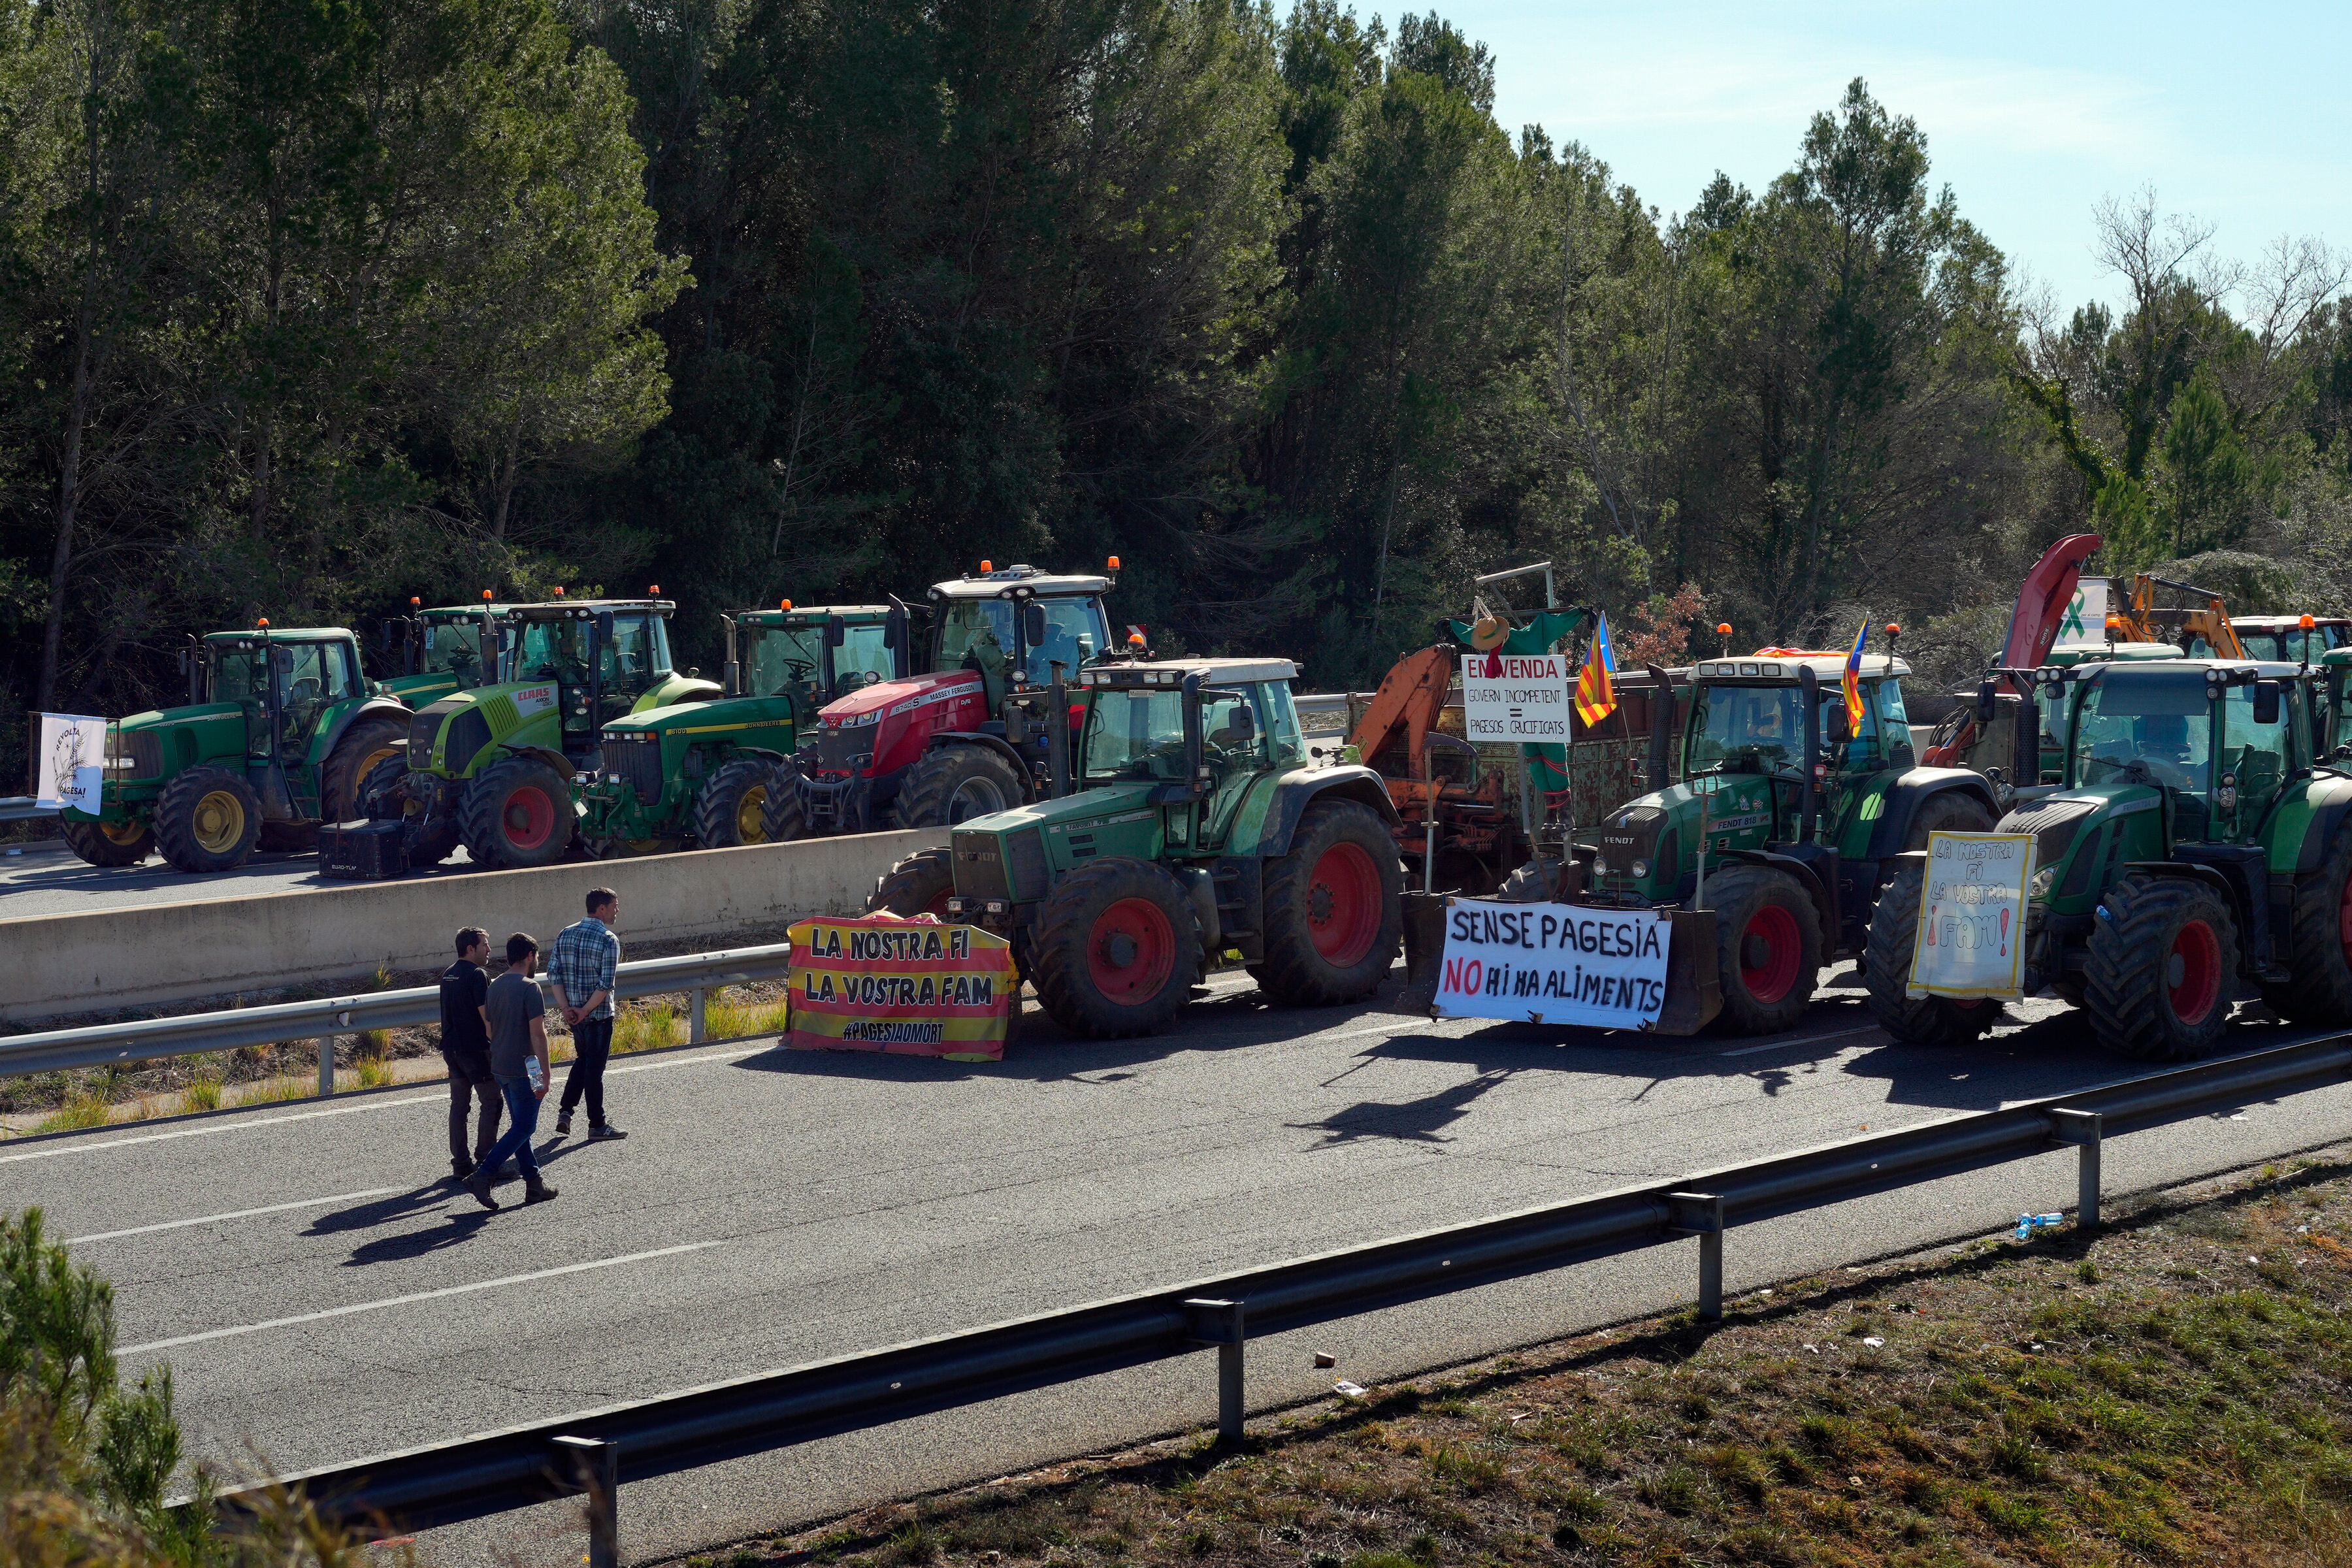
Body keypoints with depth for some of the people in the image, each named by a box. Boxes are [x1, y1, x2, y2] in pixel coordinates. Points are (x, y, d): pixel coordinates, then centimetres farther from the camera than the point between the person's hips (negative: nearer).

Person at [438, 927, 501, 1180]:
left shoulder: (448, 976, 13)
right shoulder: (477, 975, -14)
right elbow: (486, 1016, -18)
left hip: (452, 1048, 8)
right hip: (475, 1049, -8)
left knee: (459, 1105, 11)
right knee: (491, 1103, 2)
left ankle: (460, 1164, 12)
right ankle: (485, 1161, 0)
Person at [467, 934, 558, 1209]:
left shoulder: (494, 986, 9)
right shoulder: (529, 988, -15)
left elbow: (490, 1028, 15)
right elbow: (537, 1034, -19)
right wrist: (545, 1075, -16)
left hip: (500, 1067, 8)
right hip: (524, 1069, -8)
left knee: (521, 1125, 14)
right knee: (524, 1127, -1)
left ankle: (534, 1184, 17)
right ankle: (482, 1176, -10)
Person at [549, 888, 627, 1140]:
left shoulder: (565, 934, 5)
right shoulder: (608, 940, -15)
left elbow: (553, 973, 2)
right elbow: (606, 984, -21)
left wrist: (567, 1008, -2)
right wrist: (585, 1011, -15)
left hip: (573, 1013, 6)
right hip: (599, 1014, -6)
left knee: (582, 1060, 23)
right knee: (594, 1067, 3)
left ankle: (565, 1112, 14)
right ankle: (597, 1125, 12)